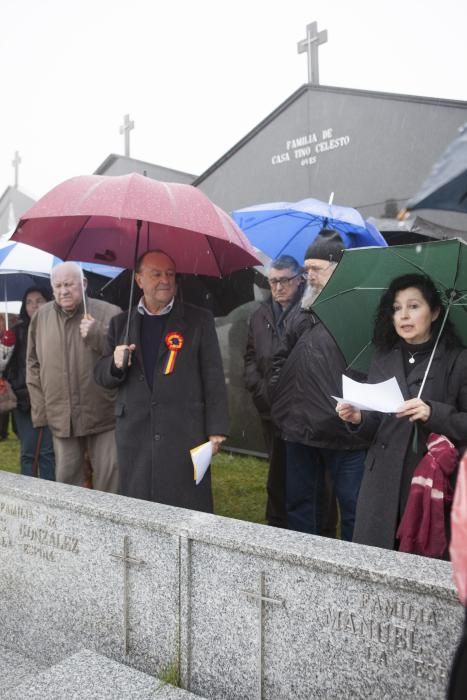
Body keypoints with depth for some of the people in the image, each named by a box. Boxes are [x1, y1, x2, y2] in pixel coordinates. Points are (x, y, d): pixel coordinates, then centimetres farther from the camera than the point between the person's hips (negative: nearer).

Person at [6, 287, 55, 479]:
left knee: (48, 452, -1)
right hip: (24, 400, 3)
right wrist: (17, 392, -7)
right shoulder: (18, 331, 9)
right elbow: (9, 366, 7)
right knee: (28, 453, 5)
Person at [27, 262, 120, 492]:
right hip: (61, 417, 3)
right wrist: (39, 409, 7)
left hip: (102, 414, -3)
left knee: (109, 477, 3)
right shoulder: (41, 317, 7)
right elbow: (33, 366, 11)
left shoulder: (109, 313, -6)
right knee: (66, 477, 13)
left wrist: (97, 334, -22)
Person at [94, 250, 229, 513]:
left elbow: (213, 378, 1)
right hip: (134, 436, 3)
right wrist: (116, 363, -10)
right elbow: (101, 376, 12)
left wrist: (216, 429, -4)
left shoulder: (199, 320, 3)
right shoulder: (121, 323, 11)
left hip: (185, 434, -2)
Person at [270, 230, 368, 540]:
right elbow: (282, 359, 24)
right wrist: (280, 393, 13)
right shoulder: (303, 314, 14)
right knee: (300, 503, 18)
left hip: (346, 432, -7)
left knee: (353, 508, 7)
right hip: (300, 429, 7)